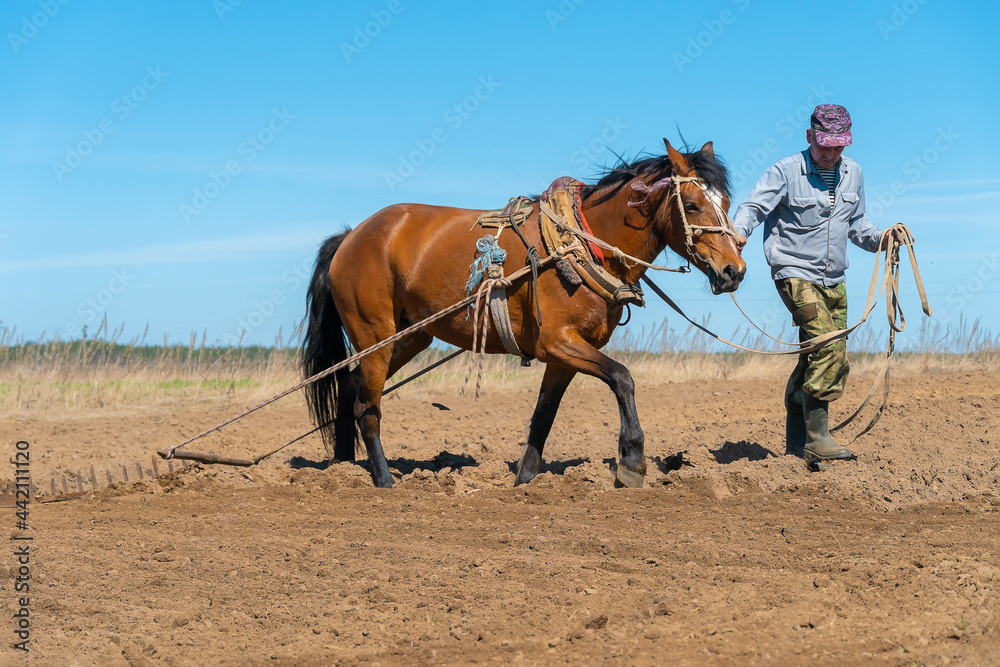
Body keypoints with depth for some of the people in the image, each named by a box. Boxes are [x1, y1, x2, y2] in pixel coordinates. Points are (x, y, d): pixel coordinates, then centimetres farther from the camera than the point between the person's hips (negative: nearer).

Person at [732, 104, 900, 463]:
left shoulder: (853, 173, 9)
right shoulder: (786, 171, -9)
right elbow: (753, 206, -16)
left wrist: (882, 238, 2)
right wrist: (738, 232, -36)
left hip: (833, 279, 7)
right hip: (795, 273, -7)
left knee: (816, 358, 12)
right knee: (830, 345, -23)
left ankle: (797, 440, 25)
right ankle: (816, 436, -23)